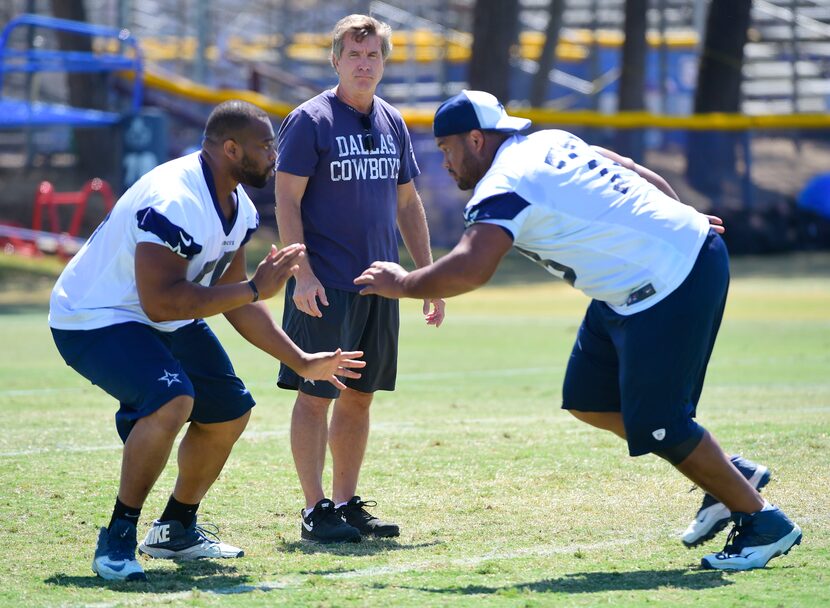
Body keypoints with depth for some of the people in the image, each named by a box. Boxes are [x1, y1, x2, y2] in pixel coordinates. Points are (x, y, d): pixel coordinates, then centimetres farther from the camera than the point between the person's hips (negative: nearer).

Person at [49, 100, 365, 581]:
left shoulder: (240, 210, 1)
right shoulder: (173, 203, -31)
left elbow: (233, 301, 10)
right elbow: (160, 302, -35)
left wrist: (301, 362, 8)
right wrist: (254, 289, -31)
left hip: (168, 324, 10)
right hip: (94, 320, -10)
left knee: (229, 411, 12)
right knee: (173, 399, -32)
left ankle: (176, 529, 32)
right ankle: (117, 541, -19)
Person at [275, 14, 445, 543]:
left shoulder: (393, 123, 12)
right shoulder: (310, 121, -6)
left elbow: (408, 203, 18)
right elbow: (287, 200, -9)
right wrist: (302, 274, -18)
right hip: (325, 284, -6)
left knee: (359, 396, 10)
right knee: (316, 394, -4)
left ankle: (347, 503, 17)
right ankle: (316, 510, -1)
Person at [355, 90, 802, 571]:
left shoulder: (506, 185, -16)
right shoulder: (551, 143, 12)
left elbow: (471, 269, -28)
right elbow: (637, 172, 22)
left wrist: (402, 285, -13)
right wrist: (680, 221, 34)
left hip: (671, 285, -10)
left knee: (654, 423, -7)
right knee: (589, 400, 14)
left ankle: (761, 520, 6)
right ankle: (730, 476, 22)